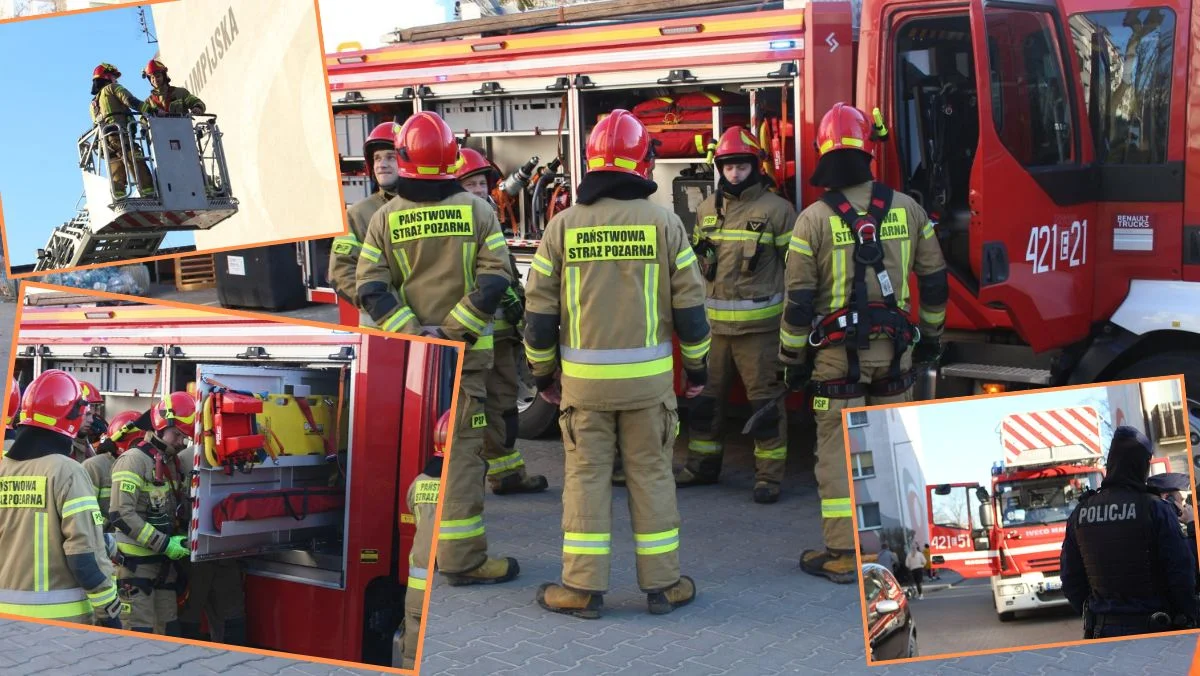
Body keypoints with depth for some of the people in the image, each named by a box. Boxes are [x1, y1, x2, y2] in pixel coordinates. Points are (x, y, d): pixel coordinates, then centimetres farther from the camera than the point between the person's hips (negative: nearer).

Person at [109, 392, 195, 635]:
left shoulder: (172, 463, 14)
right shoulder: (134, 460, -12)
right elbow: (121, 514, -21)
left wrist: (181, 536, 5)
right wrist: (164, 544, -19)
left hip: (163, 561, 8)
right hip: (135, 563, -8)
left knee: (169, 630, 9)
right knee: (140, 633, -7)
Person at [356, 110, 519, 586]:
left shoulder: (385, 217, 1)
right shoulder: (476, 210, -4)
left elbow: (372, 289, -6)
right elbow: (495, 280, -12)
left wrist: (412, 333, -10)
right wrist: (453, 329, -12)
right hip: (466, 351, -3)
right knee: (461, 449, -1)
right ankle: (461, 558, -2)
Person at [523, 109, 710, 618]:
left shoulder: (563, 225, -1)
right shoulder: (663, 223, -3)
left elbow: (539, 312, 2)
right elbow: (689, 305, 0)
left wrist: (543, 374, 14)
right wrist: (696, 365, 13)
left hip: (582, 377, 0)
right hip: (648, 377, 0)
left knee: (586, 475, 8)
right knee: (651, 474, 9)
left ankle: (583, 587, 11)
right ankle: (662, 584, 17)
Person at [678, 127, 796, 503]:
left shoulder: (776, 210, -4)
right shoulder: (707, 210, 12)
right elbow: (696, 263, 20)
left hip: (759, 325, -5)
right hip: (713, 323, 5)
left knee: (765, 399, 0)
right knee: (705, 396, 12)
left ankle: (769, 476, 8)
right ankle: (702, 465, 26)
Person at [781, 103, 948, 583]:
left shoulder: (814, 219, -9)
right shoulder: (907, 209, 1)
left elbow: (799, 300, -8)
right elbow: (934, 281, 8)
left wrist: (793, 358, 2)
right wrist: (931, 336, 21)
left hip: (837, 354, -3)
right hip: (894, 350, 3)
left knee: (837, 451, 3)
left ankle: (842, 554, 4)